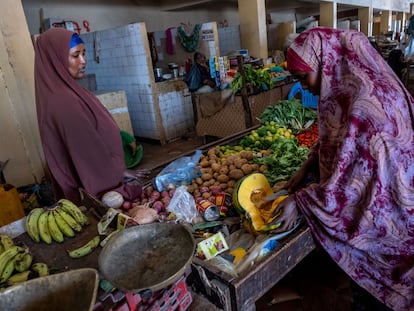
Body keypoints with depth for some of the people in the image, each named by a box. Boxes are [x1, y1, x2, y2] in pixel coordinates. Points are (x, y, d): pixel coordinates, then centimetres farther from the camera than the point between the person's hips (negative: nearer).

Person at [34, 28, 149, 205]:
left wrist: (119, 170, 11)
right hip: (99, 184, -9)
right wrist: (120, 173, -12)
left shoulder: (66, 92, 4)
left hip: (95, 179, 9)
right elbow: (89, 150, -23)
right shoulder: (64, 101, -26)